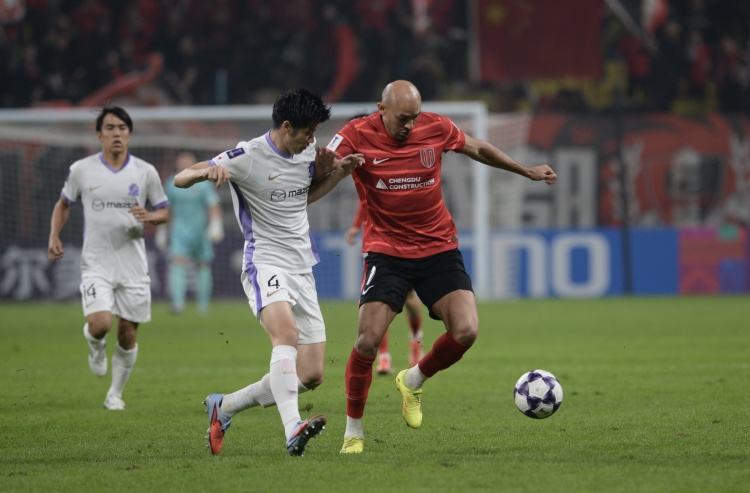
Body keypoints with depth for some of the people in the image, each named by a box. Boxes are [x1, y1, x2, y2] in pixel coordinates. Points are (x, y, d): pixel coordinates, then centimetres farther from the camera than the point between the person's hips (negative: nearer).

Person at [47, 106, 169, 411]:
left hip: (133, 266, 2)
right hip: (96, 263, -1)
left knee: (128, 336, 4)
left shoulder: (145, 172, 1)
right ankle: (95, 345, 16)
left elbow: (163, 212, 11)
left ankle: (115, 394, 24)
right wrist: (54, 237, 0)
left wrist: (149, 216, -12)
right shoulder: (82, 170, 0)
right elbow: (63, 204, 15)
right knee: (100, 324, -21)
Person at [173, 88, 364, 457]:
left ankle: (224, 407, 19)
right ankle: (292, 430, -49)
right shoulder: (248, 157, -11)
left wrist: (339, 173, 13)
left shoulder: (308, 154, 9)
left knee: (311, 375, 2)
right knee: (286, 333, -35)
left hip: (302, 270, 7)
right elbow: (179, 180, -11)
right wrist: (206, 171, -34)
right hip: (265, 263, -7)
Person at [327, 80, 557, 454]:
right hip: (387, 251, -3)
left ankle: (413, 381, 17)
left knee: (466, 331, -14)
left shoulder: (436, 128, -3)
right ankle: (353, 432, 3)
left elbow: (477, 149, 15)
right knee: (368, 340, -15)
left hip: (439, 248, 3)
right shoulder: (357, 136, -11)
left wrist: (526, 171, 24)